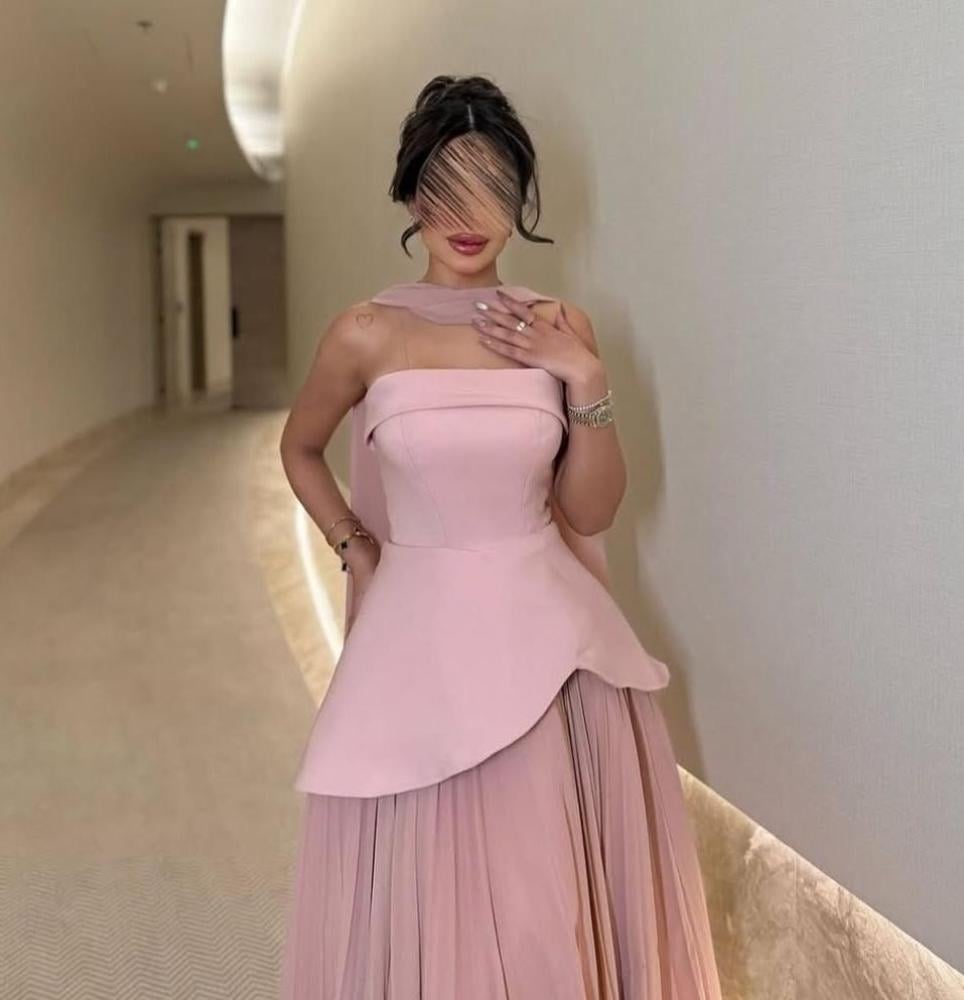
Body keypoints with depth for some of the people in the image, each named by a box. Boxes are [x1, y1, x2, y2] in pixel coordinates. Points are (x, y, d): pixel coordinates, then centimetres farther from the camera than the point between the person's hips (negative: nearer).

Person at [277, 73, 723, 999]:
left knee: (559, 894, 13)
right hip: (421, 634, -2)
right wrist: (355, 550, 4)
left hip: (548, 632, 2)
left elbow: (591, 511, 1)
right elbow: (300, 449, 13)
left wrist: (587, 381, -9)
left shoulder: (561, 328, 1)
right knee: (425, 888, 8)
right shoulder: (367, 334, -5)